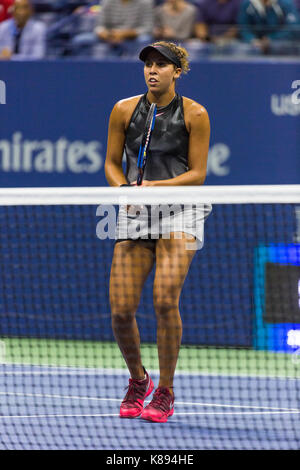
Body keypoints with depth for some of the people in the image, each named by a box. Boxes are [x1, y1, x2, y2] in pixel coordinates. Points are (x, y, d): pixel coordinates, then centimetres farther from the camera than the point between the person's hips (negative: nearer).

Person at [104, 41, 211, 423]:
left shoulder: (194, 114, -2)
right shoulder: (124, 110, 4)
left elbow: (197, 173, -2)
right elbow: (112, 163, 11)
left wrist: (156, 186, -15)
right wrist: (126, 190, -8)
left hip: (180, 210, -3)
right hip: (134, 217, 3)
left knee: (165, 298, -22)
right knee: (121, 311, -7)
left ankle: (165, 392, -8)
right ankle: (137, 380, 22)